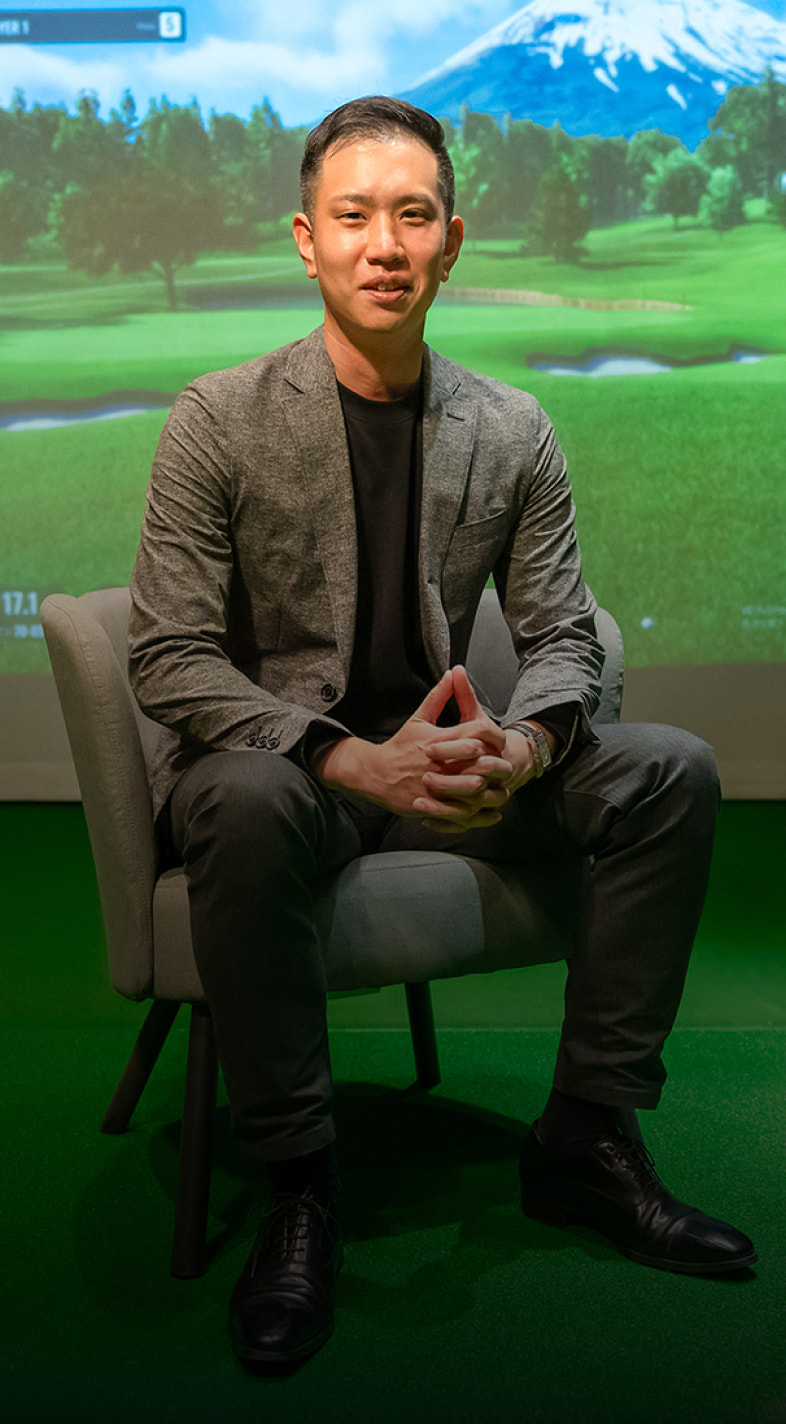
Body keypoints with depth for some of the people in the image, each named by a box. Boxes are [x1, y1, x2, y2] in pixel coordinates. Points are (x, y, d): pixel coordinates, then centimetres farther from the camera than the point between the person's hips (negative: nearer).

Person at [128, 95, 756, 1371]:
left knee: (674, 772, -15)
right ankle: (298, 1183, -20)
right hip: (272, 759, -3)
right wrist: (353, 761, -27)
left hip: (440, 765, 4)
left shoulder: (512, 433, 2)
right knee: (246, 802, -38)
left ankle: (586, 1140, -5)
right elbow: (170, 657, -13)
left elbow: (563, 638, 4)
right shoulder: (220, 420, -8)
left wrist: (521, 745, -21)